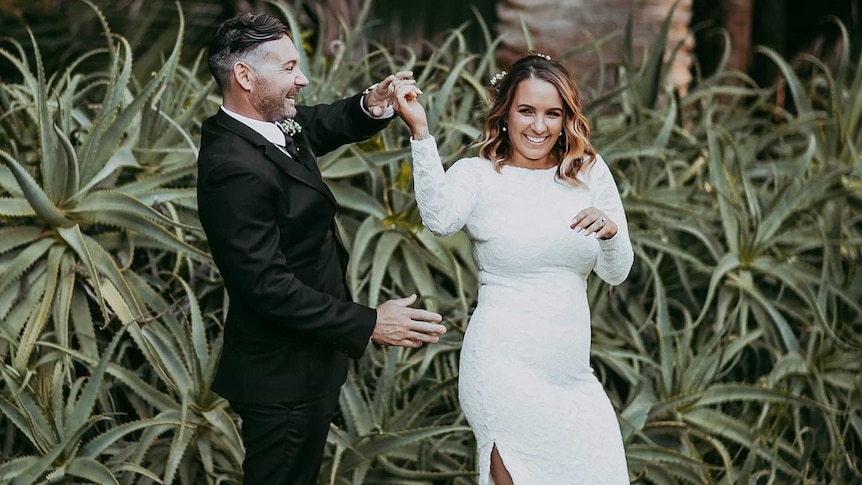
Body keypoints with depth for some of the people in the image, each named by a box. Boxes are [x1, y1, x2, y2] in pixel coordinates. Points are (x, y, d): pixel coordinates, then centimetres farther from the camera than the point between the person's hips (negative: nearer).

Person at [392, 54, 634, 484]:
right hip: (506, 367, -5)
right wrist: (420, 132, -32)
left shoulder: (590, 172, 7)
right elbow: (439, 219, -26)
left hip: (571, 372, 5)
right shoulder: (478, 174, -3)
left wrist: (611, 231, -12)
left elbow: (616, 273, 9)